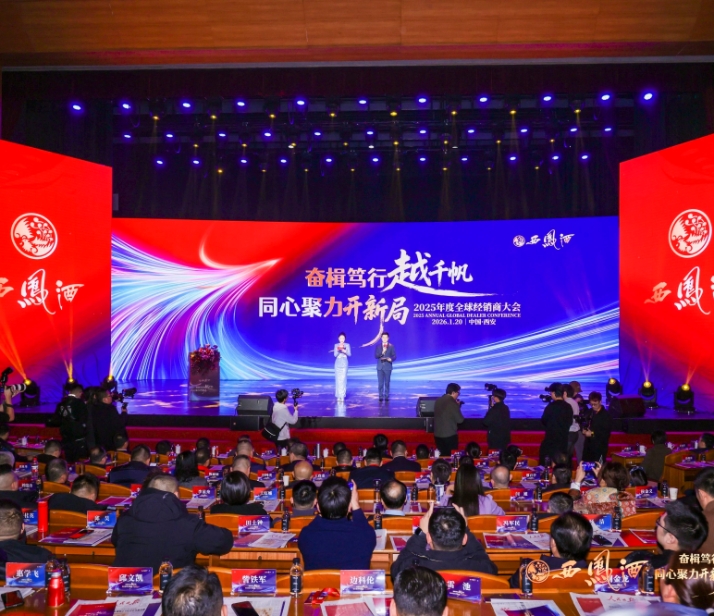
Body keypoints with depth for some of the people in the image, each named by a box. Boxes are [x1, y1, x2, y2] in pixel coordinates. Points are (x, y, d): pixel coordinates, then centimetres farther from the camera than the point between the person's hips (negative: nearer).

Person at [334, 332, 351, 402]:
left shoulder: (347, 345, 4)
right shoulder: (336, 345, 7)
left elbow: (349, 354, -2)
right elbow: (335, 355, 0)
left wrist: (344, 351, -20)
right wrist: (338, 350, -19)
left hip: (344, 363, -1)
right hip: (338, 363, 1)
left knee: (343, 379, -8)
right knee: (338, 379, -3)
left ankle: (342, 395, -7)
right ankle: (338, 395, 2)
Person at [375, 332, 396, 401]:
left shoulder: (391, 346, 2)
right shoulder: (378, 346, 6)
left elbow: (394, 356, 0)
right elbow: (376, 356, 0)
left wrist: (391, 359, -22)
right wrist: (382, 352, -16)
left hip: (388, 366, -1)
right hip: (380, 367, 1)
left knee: (387, 382, 1)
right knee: (380, 383, -1)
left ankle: (386, 396, 9)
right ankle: (381, 396, 6)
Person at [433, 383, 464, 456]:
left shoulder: (438, 401, 6)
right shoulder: (452, 403, -15)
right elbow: (460, 420, -10)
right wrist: (458, 406, 2)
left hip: (438, 434, 7)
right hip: (450, 435, -6)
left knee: (441, 456, 14)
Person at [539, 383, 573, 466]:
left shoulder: (551, 406, -15)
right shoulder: (568, 407, 2)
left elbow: (543, 421, -5)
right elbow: (570, 422, 11)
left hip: (551, 438, -6)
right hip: (563, 438, 6)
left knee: (544, 461, 2)